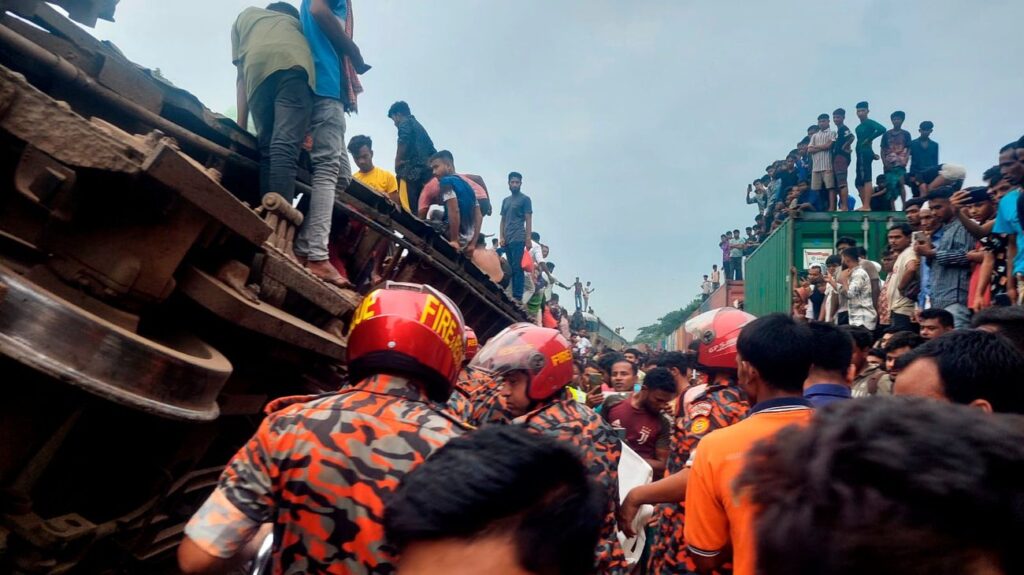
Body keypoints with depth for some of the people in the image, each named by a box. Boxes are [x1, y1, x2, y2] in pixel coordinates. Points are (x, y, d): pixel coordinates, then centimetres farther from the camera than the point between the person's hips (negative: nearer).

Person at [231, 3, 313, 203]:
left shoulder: (245, 15, 38)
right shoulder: (295, 22, 41)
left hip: (257, 69, 1)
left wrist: (241, 126, 22)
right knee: (285, 147, -16)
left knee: (267, 149, 7)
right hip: (294, 64, -1)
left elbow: (241, 76, 27)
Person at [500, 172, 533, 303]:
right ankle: (514, 295, 8)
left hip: (518, 239, -6)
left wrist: (528, 239, -11)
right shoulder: (505, 201, 20)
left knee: (517, 268, -11)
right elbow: (503, 220, 19)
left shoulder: (525, 199, 3)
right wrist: (502, 237, 6)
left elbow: (528, 220, -3)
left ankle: (518, 296, -12)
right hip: (507, 240, 6)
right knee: (511, 268, 6)